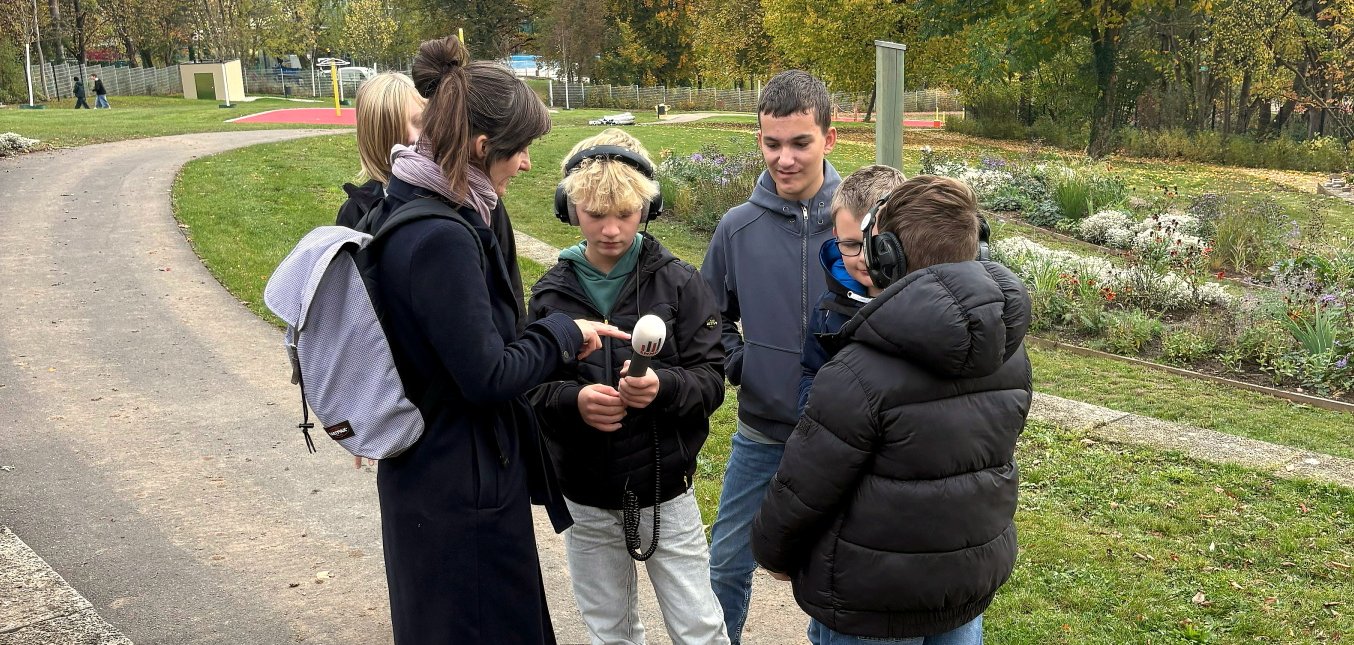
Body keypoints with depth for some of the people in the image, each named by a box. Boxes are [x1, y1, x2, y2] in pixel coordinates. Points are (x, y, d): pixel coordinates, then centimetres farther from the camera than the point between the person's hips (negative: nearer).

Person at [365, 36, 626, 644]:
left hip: (424, 474, 10)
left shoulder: (405, 212, 4)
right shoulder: (442, 240, -27)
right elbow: (488, 376, -24)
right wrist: (564, 334, -11)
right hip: (463, 490, -10)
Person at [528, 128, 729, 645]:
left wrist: (664, 386, -31)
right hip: (587, 500, 2)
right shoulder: (550, 294, -2)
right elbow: (530, 390, -3)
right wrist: (572, 401, -25)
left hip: (666, 492, -2)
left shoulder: (679, 283, -7)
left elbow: (712, 381, -10)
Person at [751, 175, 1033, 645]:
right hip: (975, 578, 7)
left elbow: (803, 488, -18)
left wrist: (773, 551, 0)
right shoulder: (1012, 351, -5)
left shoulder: (863, 373, -26)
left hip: (874, 606, -6)